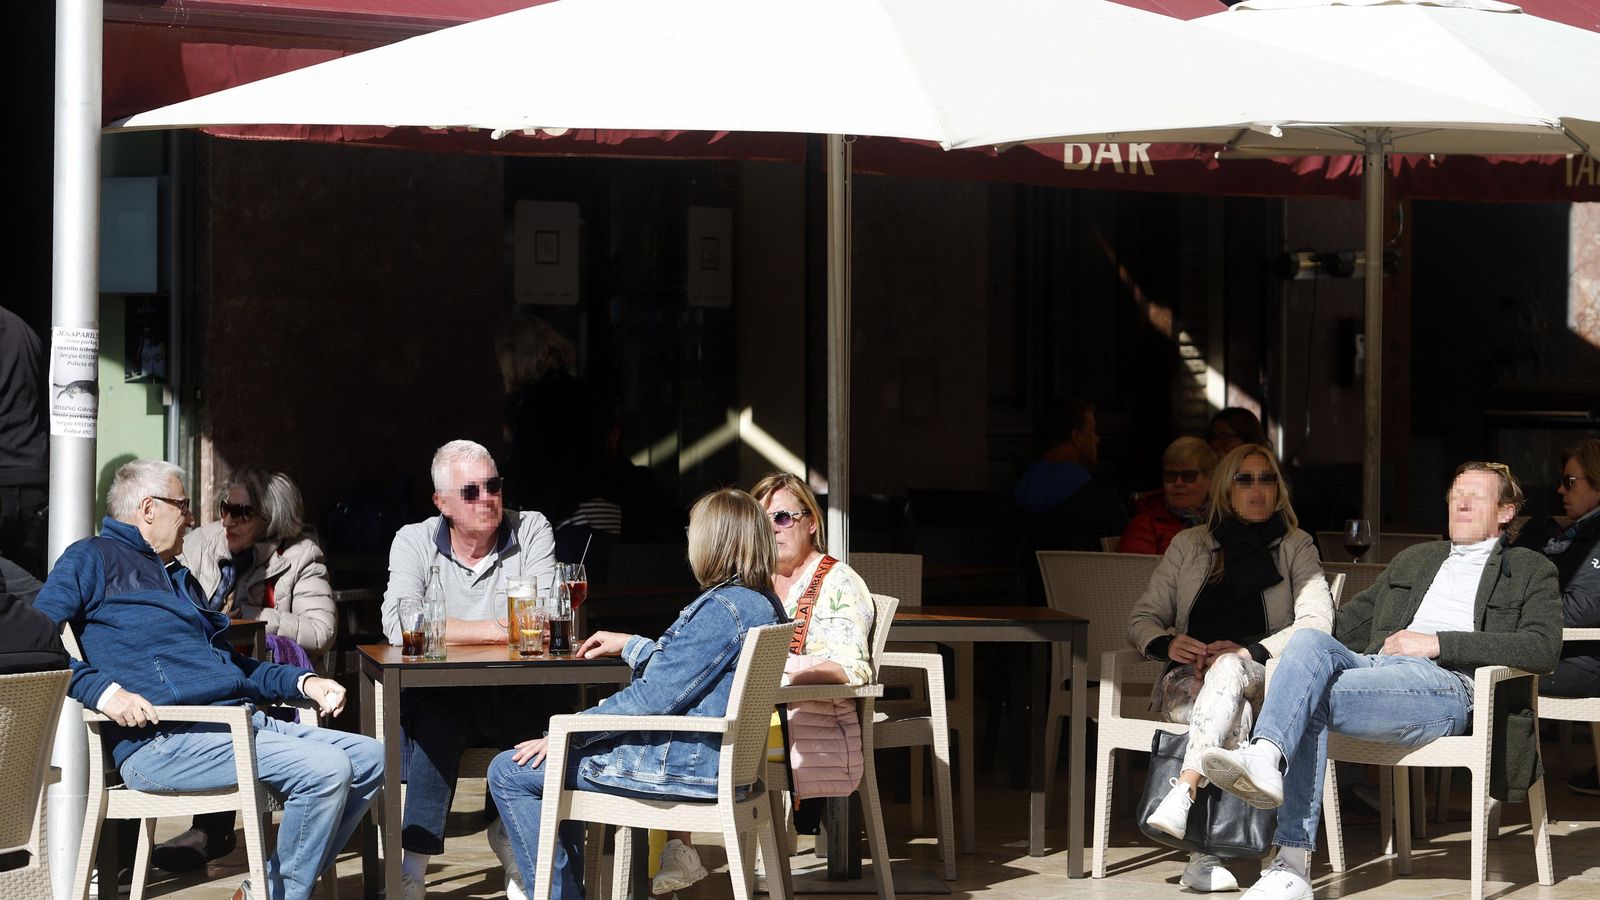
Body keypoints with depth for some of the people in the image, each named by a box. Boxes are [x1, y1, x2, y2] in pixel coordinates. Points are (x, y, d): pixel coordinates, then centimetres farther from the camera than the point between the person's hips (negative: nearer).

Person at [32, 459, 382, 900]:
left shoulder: (179, 577, 32)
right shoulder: (94, 559, 4)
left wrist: (302, 682, 19)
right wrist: (102, 690, -23)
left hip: (243, 721, 10)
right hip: (167, 740, -10)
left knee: (370, 758, 0)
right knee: (325, 768, -25)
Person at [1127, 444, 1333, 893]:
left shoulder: (1295, 546, 15)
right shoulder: (1190, 544, 20)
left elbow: (1317, 622, -2)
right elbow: (1141, 619, 15)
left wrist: (1251, 651, -17)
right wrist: (1166, 644, -10)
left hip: (1261, 676, -1)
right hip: (1188, 679, 1)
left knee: (1228, 670, -39)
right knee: (1236, 714, -37)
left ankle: (1182, 794, -57)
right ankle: (1208, 850, -51)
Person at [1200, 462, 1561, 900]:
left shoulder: (1530, 571, 18)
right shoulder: (1413, 560, 35)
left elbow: (1543, 647, -1)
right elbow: (1349, 622, 37)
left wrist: (1439, 642, -8)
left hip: (1444, 682, -5)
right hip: (1372, 664, 5)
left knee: (1313, 698, -31)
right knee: (1309, 639, -30)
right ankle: (1264, 757, -48)